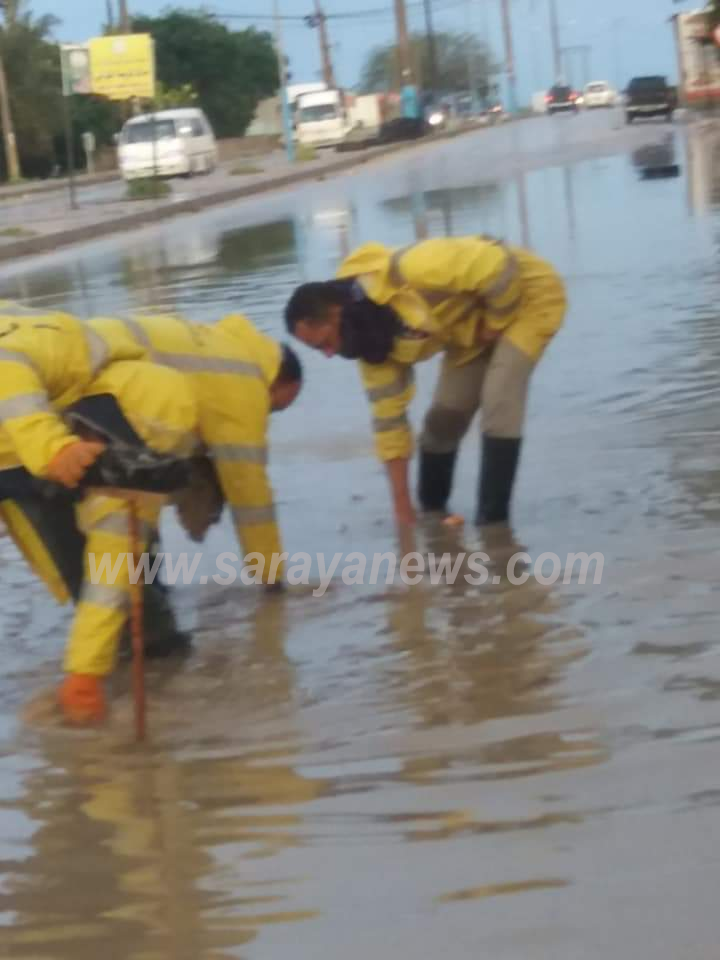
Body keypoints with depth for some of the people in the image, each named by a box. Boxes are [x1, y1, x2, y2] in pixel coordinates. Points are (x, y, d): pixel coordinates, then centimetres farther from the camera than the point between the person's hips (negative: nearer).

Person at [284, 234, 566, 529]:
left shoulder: (409, 272, -39)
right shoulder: (372, 339, -11)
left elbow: (499, 266, -34)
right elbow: (389, 415, -4)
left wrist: (495, 323, -18)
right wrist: (402, 504, -2)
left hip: (528, 294, -7)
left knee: (499, 403, -21)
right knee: (444, 416, 4)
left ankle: (492, 524, -12)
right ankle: (431, 514, 25)